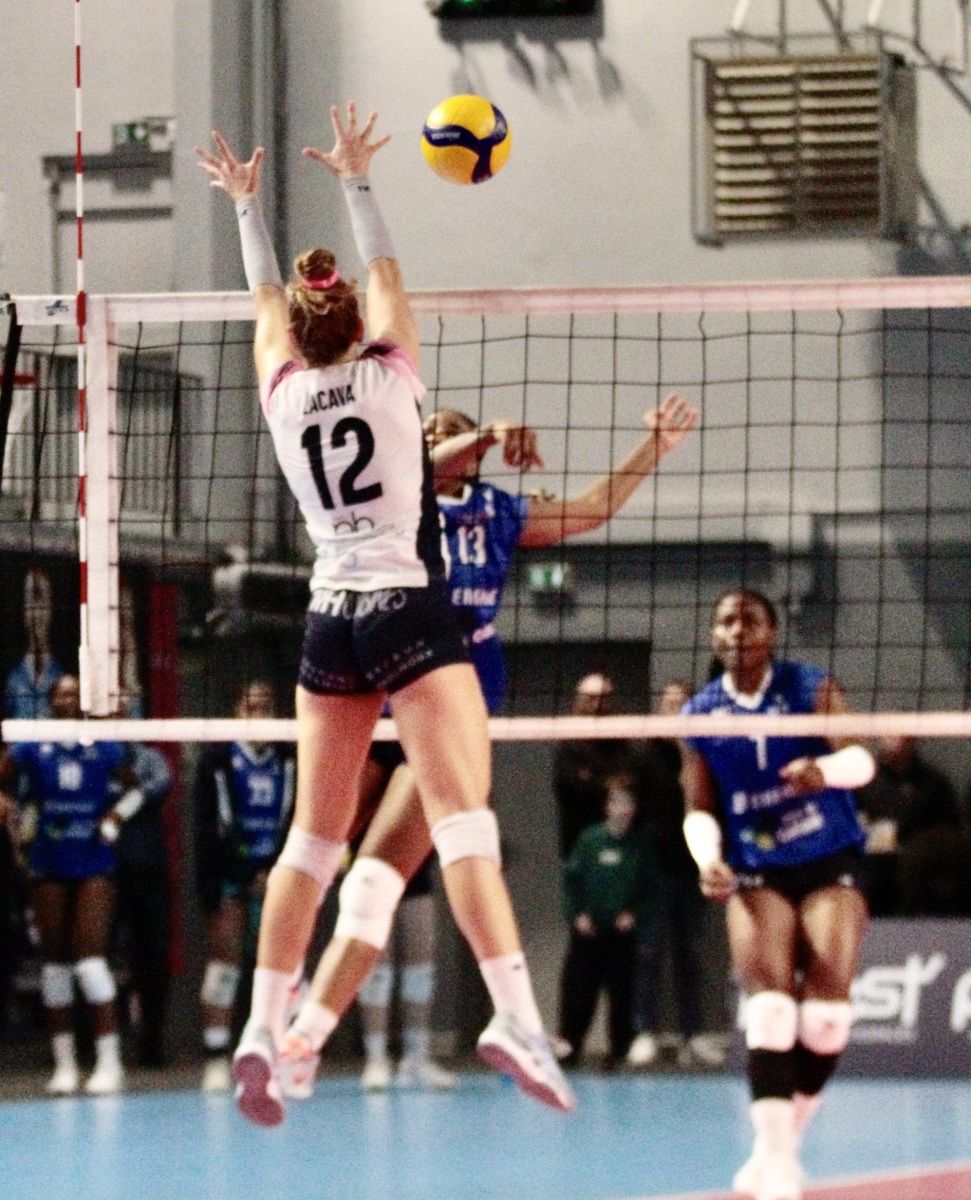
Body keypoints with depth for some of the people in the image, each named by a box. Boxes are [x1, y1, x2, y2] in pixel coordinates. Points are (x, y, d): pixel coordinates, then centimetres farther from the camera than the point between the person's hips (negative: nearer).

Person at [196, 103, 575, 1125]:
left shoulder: (283, 393, 10)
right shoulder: (389, 374, 1)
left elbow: (266, 299, 27)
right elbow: (386, 271, 16)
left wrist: (246, 204, 41)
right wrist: (355, 180, 26)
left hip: (328, 621, 4)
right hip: (408, 611, -4)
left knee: (315, 833, 9)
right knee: (463, 818, -15)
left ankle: (262, 1028, 2)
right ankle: (514, 1011, -29)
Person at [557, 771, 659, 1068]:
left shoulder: (640, 844, 4)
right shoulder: (590, 838, 2)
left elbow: (651, 888, 8)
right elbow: (571, 877, 5)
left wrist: (635, 914, -6)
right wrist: (577, 913, -5)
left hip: (622, 931, 0)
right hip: (588, 930, 0)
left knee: (621, 993, 1)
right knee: (578, 991, -2)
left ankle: (620, 1051, 7)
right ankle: (569, 1046, 4)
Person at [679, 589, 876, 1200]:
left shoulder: (813, 688, -3)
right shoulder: (699, 715, 3)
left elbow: (861, 759, -14)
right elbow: (700, 809, 5)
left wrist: (825, 768, -37)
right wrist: (708, 859, -16)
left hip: (831, 864, -1)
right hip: (756, 874, 1)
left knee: (826, 1011, -12)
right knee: (769, 1003, -17)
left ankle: (786, 1142, 7)